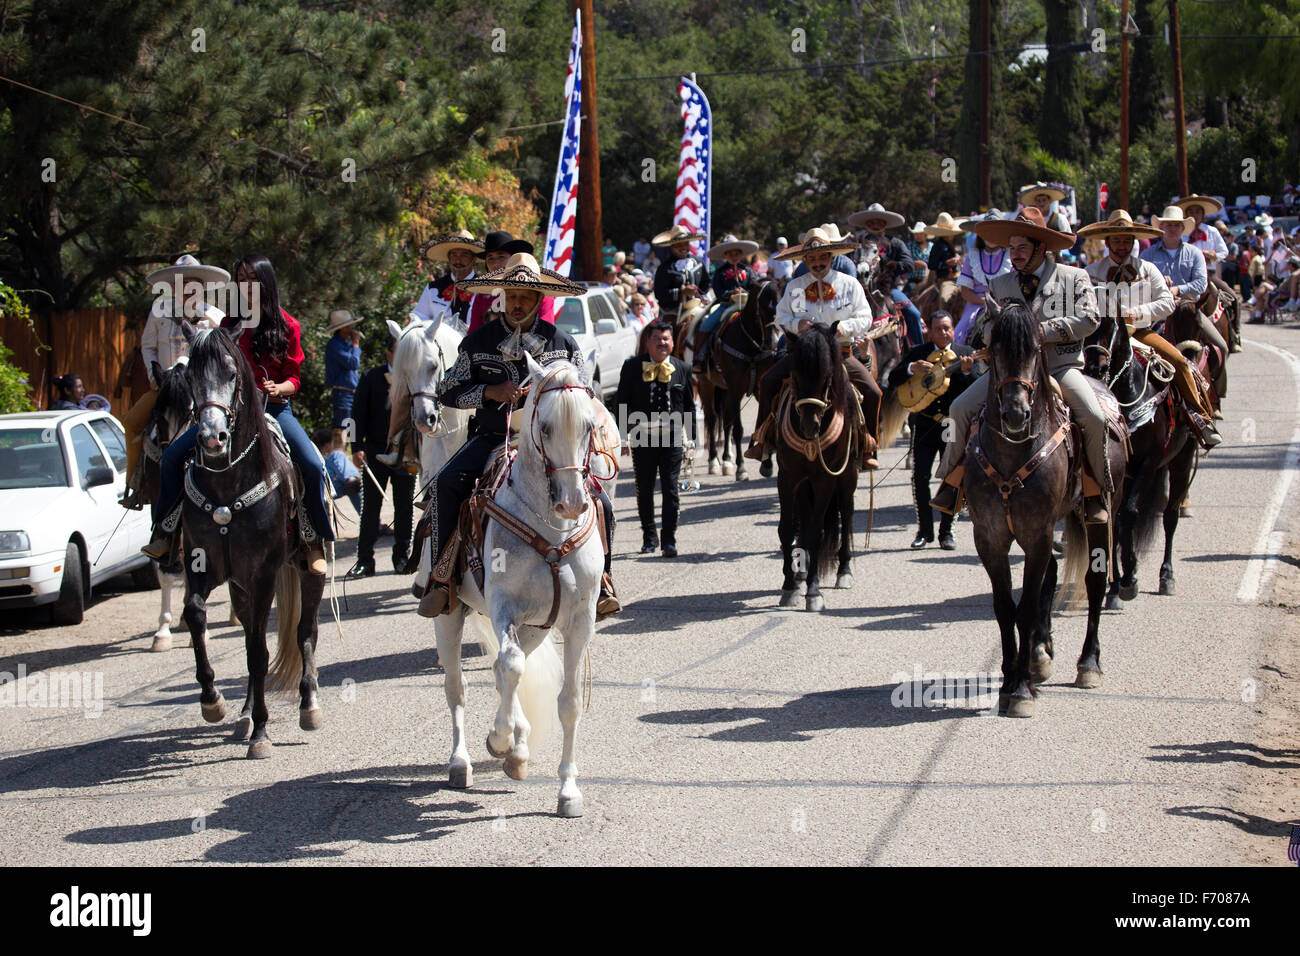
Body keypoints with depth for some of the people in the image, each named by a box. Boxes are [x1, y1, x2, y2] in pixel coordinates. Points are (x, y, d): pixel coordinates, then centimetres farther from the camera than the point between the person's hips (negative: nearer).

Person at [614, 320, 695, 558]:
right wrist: (623, 435, -1)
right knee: (644, 490, 10)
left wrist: (690, 436, 8)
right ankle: (649, 536, 26)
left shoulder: (682, 369, 4)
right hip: (642, 438, 0)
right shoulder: (632, 367, -1)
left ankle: (669, 540, 0)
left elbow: (689, 405, 11)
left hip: (672, 438, 0)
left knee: (670, 489, -5)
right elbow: (621, 403, 3)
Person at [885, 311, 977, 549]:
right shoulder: (917, 353, 7)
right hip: (924, 424, 0)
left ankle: (946, 532, 10)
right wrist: (912, 368, -17)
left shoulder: (965, 353, 5)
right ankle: (924, 531, 9)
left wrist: (967, 371, -24)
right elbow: (893, 380, 0)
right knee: (920, 477, -4)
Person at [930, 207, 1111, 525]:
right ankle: (953, 481, 0)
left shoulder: (1074, 278, 6)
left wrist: (1043, 331, -14)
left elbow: (1089, 319, -6)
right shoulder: (999, 284, 15)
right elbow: (987, 330, 15)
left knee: (1094, 418, -25)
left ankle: (1094, 493, -6)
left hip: (1061, 366, -3)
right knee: (961, 408, -15)